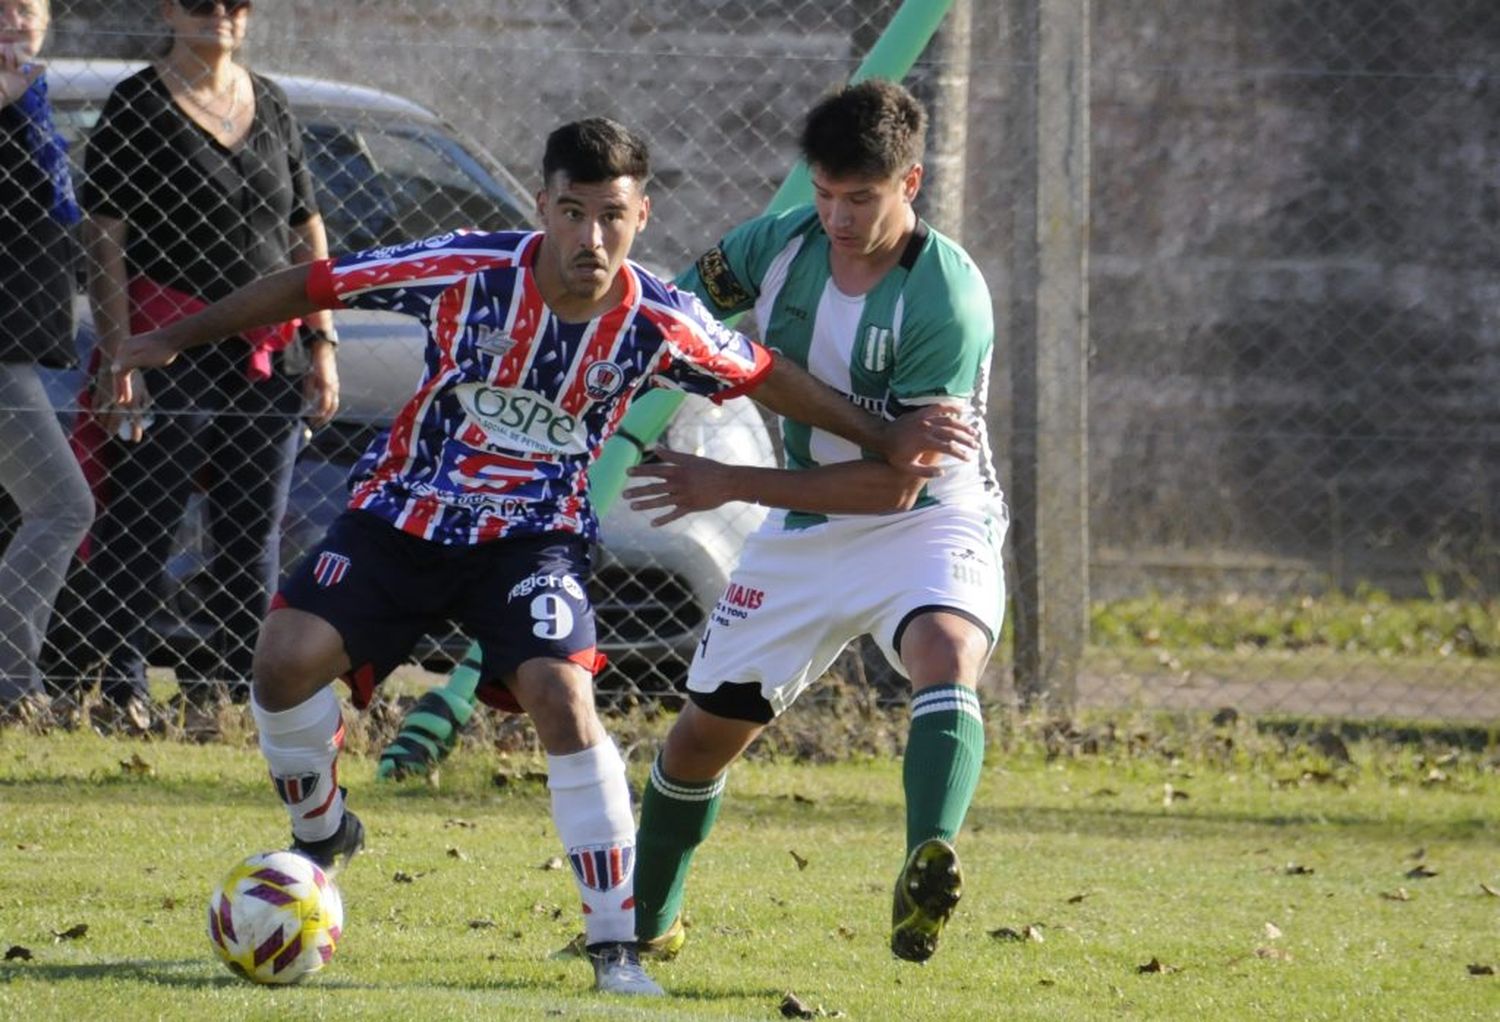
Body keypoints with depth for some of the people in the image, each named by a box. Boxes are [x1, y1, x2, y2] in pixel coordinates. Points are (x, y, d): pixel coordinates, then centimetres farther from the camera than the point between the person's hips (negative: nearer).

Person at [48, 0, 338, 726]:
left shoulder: (272, 106, 13)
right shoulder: (136, 108, -4)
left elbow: (306, 233, 18)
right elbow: (106, 241, -9)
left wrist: (320, 341, 10)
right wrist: (117, 360, -16)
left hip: (269, 358, 6)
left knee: (254, 534, 6)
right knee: (140, 529, -6)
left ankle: (224, 682, 13)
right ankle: (112, 680, -2)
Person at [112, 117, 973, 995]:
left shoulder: (657, 323, -15)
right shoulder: (470, 271, -20)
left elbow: (765, 377, 4)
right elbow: (313, 287, -11)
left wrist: (885, 439, 2)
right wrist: (177, 338, -9)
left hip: (533, 535, 0)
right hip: (402, 513, 0)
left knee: (562, 696, -24)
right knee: (289, 655, -18)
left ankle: (617, 946, -14)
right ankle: (322, 836, 14)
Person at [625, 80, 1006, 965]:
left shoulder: (948, 297, -25)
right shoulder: (780, 247, -9)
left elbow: (894, 484, -25)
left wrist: (728, 486, -24)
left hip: (928, 520, -5)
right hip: (806, 530, 5)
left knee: (947, 653, -37)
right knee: (705, 733, 9)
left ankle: (927, 879, -56)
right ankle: (647, 923, 33)